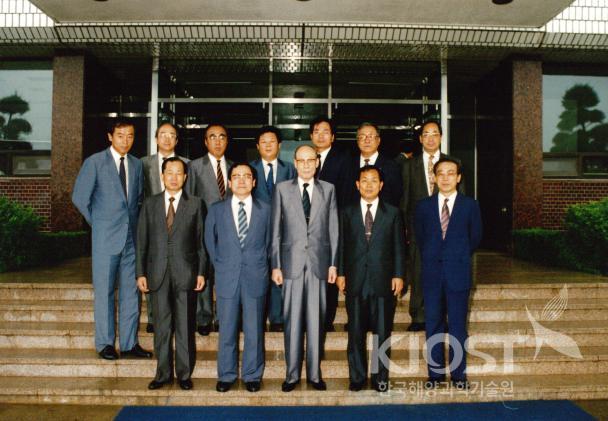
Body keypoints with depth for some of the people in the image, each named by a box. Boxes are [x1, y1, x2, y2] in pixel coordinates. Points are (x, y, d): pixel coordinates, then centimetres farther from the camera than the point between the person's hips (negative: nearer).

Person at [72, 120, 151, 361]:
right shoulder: (95, 162, -2)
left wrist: (134, 222, 9)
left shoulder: (136, 164, 11)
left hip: (132, 236, 4)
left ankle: (129, 343, 15)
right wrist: (97, 223, 3)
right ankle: (105, 343, 14)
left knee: (131, 291, 6)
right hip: (106, 237, -4)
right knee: (104, 291, 3)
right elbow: (79, 197, -1)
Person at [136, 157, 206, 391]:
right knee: (161, 326, 8)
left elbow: (201, 241, 3)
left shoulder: (195, 204, 4)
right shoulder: (150, 204, 9)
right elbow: (142, 241, 7)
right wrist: (141, 273, 1)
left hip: (186, 274, -1)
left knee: (185, 326, 4)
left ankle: (184, 374, 16)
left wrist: (201, 272, -3)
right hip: (158, 273, 2)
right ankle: (163, 373, 20)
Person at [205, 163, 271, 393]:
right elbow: (210, 241, 12)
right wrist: (221, 266, 11)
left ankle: (252, 376, 20)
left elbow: (268, 241, 11)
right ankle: (226, 375, 21)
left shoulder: (265, 210, 4)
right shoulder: (216, 210, 5)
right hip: (227, 278, 0)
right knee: (227, 330, 7)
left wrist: (258, 265, 8)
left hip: (255, 278, 0)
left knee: (254, 329, 6)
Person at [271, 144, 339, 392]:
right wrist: (275, 265, -1)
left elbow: (333, 229, 7)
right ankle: (292, 374, 15)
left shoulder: (328, 190, 8)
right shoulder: (282, 189, 6)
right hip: (292, 262, 0)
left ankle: (315, 373, 17)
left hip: (319, 262, 1)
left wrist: (333, 263, 2)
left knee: (316, 320, 5)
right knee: (292, 321, 4)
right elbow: (276, 230, 4)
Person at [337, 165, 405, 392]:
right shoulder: (347, 213, 9)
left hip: (384, 281, 0)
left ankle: (381, 378, 16)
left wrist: (398, 275, -2)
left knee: (382, 332, 5)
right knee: (356, 332, 6)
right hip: (356, 280, 1)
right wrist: (340, 273, 0)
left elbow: (399, 247, 4)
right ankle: (357, 378, 17)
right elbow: (342, 245, 7)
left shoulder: (393, 213, 7)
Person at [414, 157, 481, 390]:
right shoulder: (423, 205, 6)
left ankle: (458, 374, 14)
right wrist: (431, 259, 10)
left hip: (458, 272, -1)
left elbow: (475, 238, 9)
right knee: (433, 325, 5)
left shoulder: (470, 205, 2)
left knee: (458, 325, 4)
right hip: (432, 273, 1)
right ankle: (435, 373, 15)